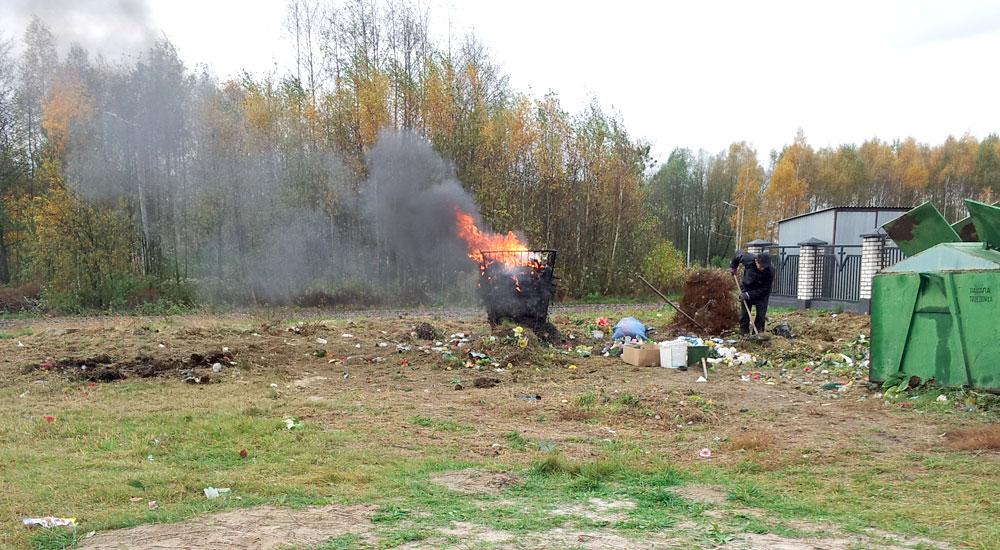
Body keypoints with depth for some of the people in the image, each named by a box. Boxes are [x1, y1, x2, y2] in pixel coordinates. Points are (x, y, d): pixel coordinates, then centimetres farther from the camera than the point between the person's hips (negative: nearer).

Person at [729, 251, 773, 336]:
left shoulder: (770, 271, -32)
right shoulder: (748, 259, -29)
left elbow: (764, 289, -26)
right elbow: (738, 254, -4)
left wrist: (749, 295, -30)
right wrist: (733, 267, 6)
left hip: (762, 293, -1)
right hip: (747, 289, 1)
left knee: (761, 314, -5)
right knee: (744, 313, 0)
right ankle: (743, 334, 6)